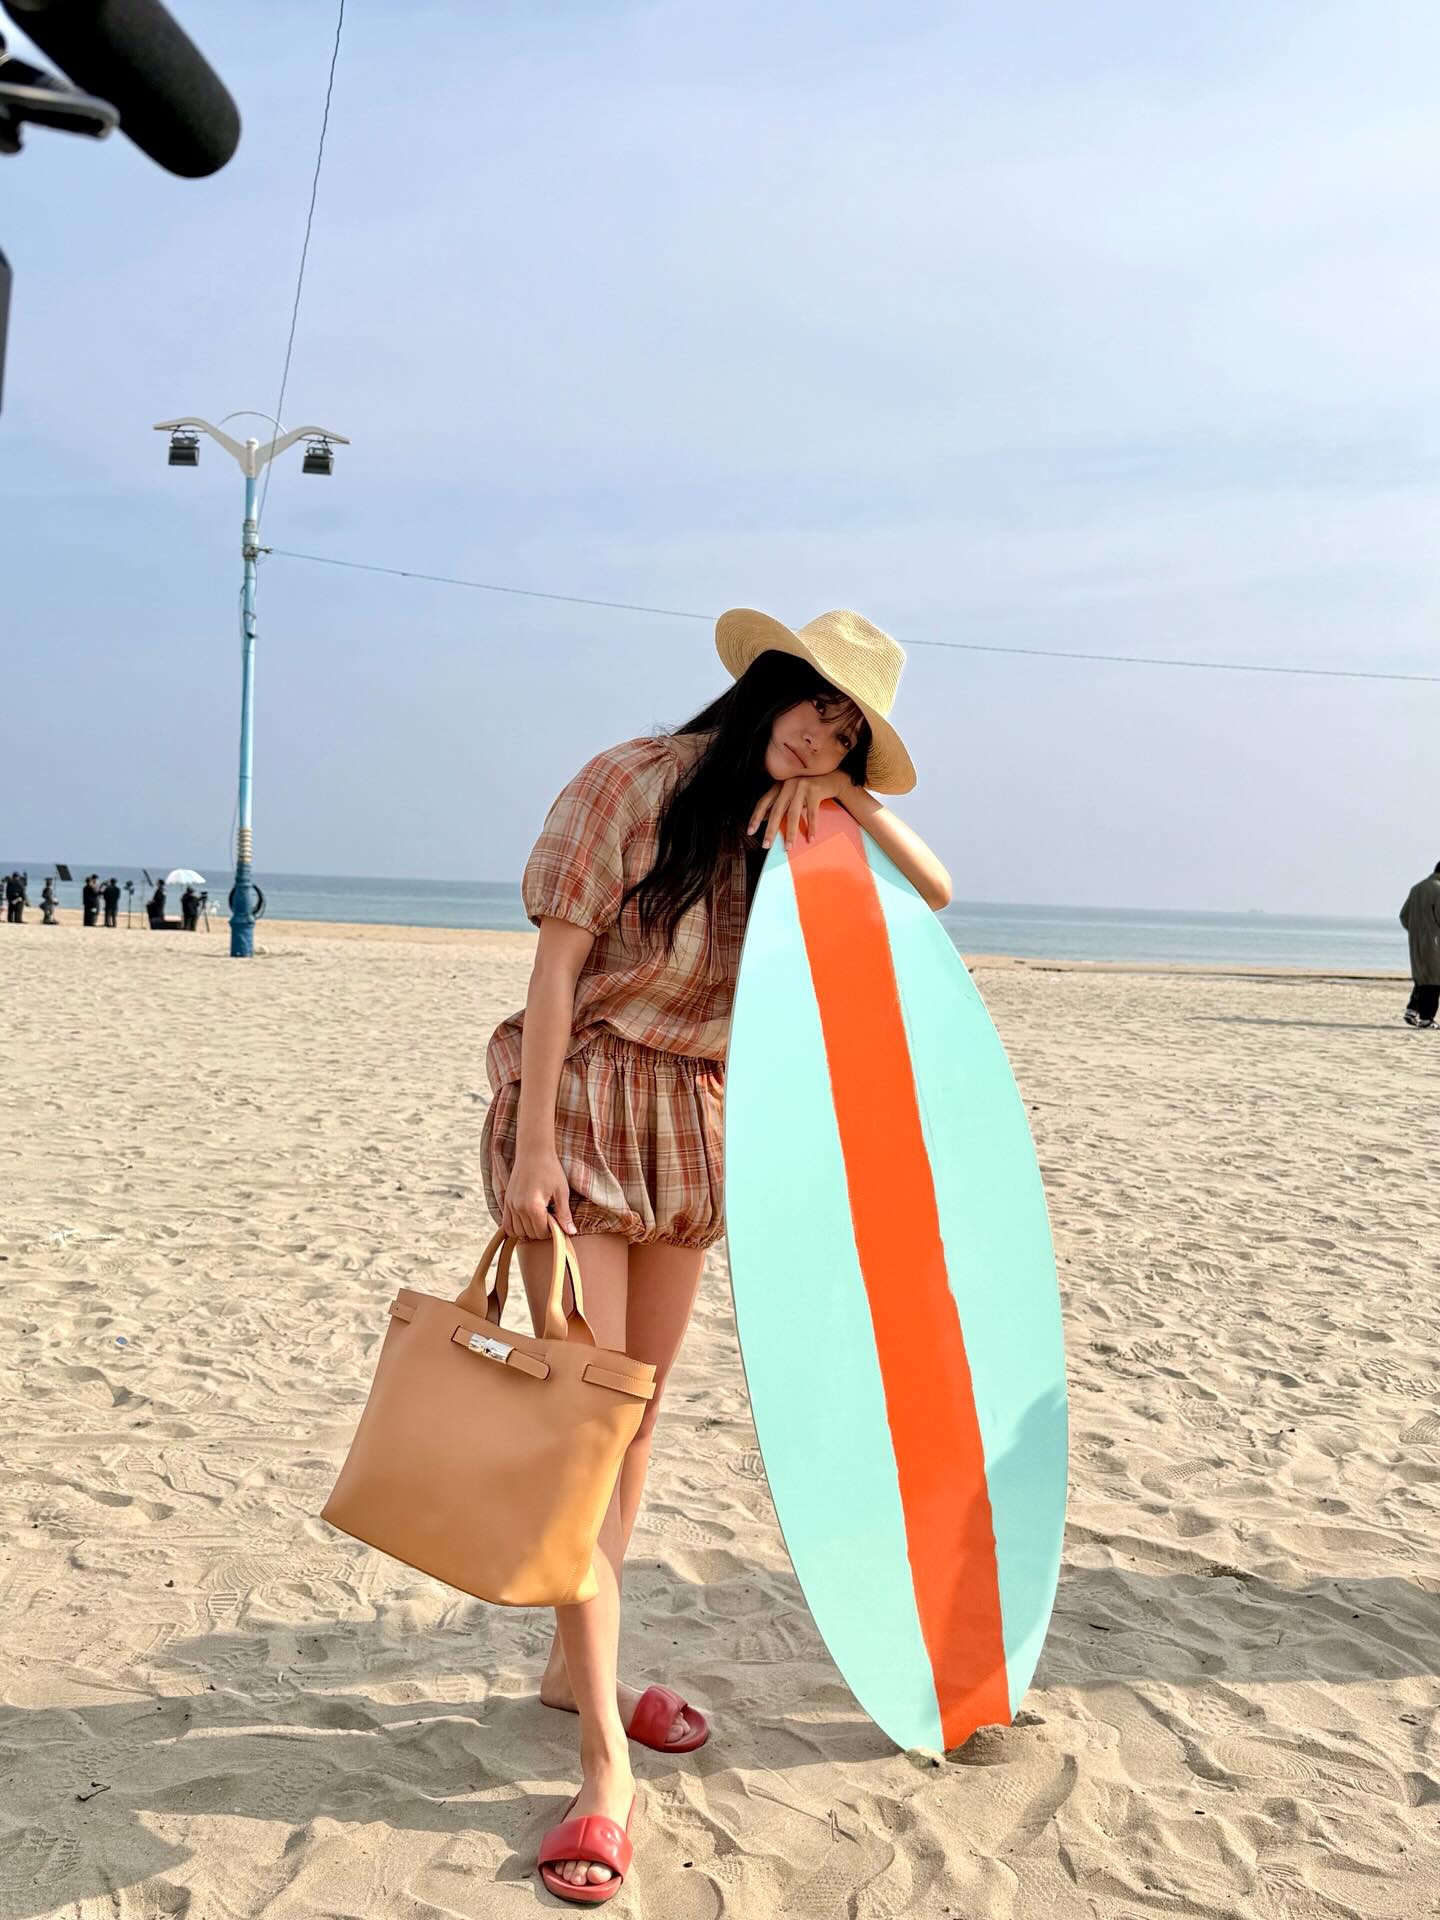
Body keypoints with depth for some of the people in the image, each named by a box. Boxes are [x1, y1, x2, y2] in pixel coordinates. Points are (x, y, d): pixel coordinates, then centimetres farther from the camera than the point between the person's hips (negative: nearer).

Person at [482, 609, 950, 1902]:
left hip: (698, 1129, 7)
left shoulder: (800, 832, 8)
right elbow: (559, 961, -13)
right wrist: (533, 1143, -17)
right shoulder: (636, 783, -11)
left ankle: (575, 1664, 29)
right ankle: (605, 1762, -5)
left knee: (641, 1405, 12)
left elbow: (935, 891, 5)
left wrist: (852, 798, -9)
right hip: (587, 1104, -6)